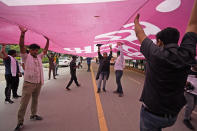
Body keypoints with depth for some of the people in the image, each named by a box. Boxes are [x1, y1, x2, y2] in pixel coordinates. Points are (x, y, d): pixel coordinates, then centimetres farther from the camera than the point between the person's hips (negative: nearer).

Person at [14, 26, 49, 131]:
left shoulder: (39, 57, 12)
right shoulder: (26, 57, -3)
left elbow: (45, 50, 18)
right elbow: (21, 46, -15)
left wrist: (47, 40, 10)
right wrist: (23, 34, -27)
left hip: (38, 83, 6)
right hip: (28, 83, -5)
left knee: (35, 100, 18)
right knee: (24, 103, -2)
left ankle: (33, 115, 34)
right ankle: (20, 122, 8)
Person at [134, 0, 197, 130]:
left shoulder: (155, 54, -20)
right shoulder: (186, 55, -10)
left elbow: (140, 34, -3)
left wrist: (136, 22, 16)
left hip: (151, 113, -4)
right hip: (173, 115, 4)